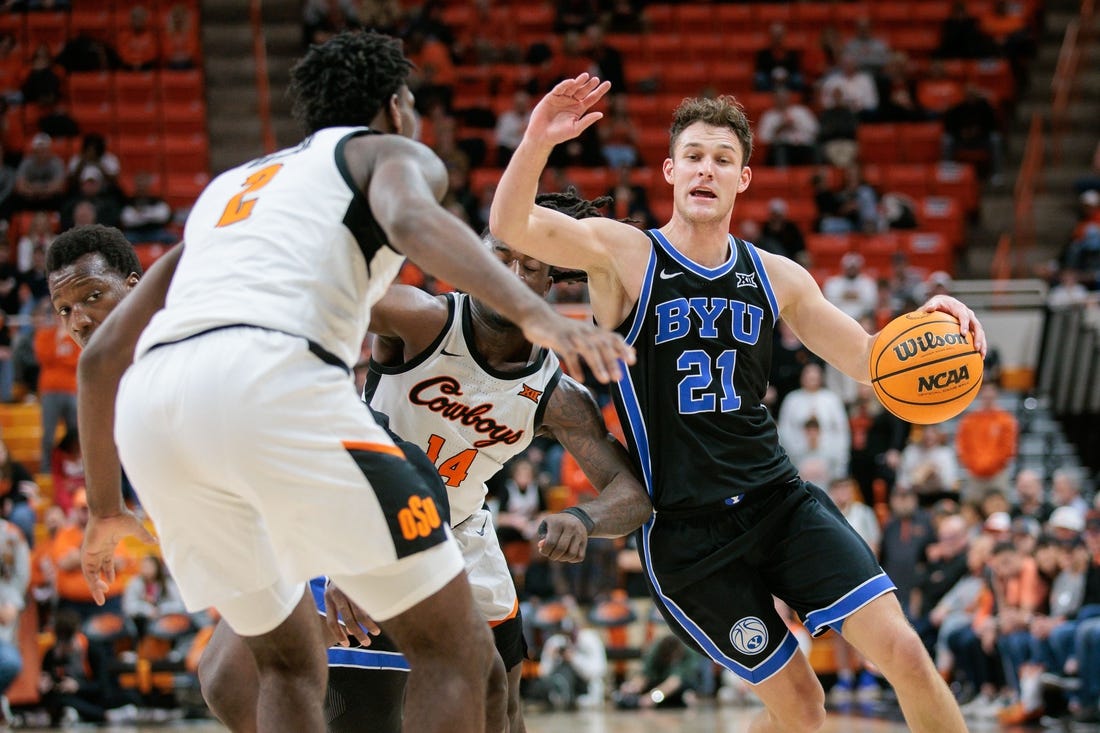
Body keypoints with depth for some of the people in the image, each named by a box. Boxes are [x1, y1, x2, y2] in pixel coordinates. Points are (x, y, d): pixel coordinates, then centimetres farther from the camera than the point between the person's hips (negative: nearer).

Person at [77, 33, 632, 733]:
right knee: (455, 648, 3)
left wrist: (106, 508, 46)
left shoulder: (228, 186, 38)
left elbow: (102, 355, 36)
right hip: (272, 378, -6)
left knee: (291, 664, 24)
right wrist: (534, 313, -21)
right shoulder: (392, 152, 21)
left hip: (150, 409, 7)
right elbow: (411, 219, -7)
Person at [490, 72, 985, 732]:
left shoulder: (776, 277, 9)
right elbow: (510, 226, -21)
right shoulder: (623, 255, -5)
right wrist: (537, 142, -40)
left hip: (778, 499, 4)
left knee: (902, 651, -12)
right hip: (686, 530, -4)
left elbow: (872, 364, 13)